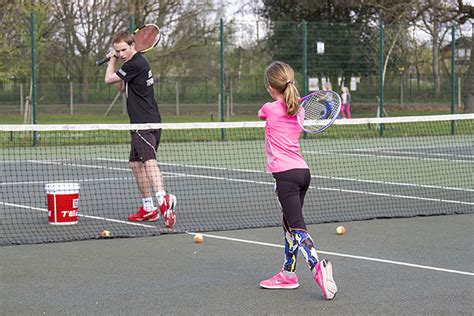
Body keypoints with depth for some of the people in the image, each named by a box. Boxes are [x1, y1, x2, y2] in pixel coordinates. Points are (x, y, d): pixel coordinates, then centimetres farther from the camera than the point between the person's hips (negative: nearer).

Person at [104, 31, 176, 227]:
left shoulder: (135, 64, -12)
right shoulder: (138, 62, 19)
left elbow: (109, 79, -5)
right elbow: (121, 87, 29)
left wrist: (112, 61, 13)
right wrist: (113, 60, 18)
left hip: (146, 123, -10)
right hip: (141, 124, 10)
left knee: (149, 160, -26)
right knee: (135, 163, 15)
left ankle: (163, 200, -45)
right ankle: (148, 208, 19)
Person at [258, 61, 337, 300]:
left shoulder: (270, 109, -3)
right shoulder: (298, 111, 12)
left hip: (286, 174, -7)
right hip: (303, 171, 7)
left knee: (297, 227, -15)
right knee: (289, 224, 18)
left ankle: (318, 268, -32)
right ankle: (288, 274, 26)